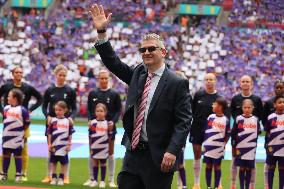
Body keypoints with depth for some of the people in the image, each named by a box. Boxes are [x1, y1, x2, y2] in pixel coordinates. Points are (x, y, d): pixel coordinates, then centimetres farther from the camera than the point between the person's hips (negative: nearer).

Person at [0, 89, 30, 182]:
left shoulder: (22, 110, -11)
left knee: (18, 155, 4)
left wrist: (20, 131, 0)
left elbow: (27, 123, -6)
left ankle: (18, 175, 9)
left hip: (17, 138, -5)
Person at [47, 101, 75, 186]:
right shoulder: (52, 120, 0)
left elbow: (70, 135, 4)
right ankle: (54, 178, 15)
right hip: (54, 146, 0)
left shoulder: (68, 121, 1)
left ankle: (61, 179, 15)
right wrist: (49, 144, -3)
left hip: (64, 146, 0)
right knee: (53, 162, 7)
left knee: (64, 163, 5)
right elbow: (49, 133, 2)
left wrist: (69, 145, 0)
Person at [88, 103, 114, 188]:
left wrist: (110, 129, -12)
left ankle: (102, 181, 14)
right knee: (95, 163, 9)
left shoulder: (107, 123, -1)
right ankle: (94, 180, 17)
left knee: (103, 164, 8)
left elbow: (109, 136, 2)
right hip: (94, 147, 0)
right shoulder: (93, 123, -1)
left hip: (104, 148, 0)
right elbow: (90, 136, 4)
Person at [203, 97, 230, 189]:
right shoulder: (210, 117, 2)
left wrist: (223, 145, -5)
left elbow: (227, 135, 0)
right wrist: (204, 144, 5)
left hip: (218, 148, -3)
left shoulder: (225, 120, -6)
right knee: (208, 166, 7)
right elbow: (205, 131, 8)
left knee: (217, 167, 6)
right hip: (208, 147, 3)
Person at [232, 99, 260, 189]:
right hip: (240, 148, -1)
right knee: (242, 168, 3)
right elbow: (233, 134, 1)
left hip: (251, 148, 1)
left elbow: (258, 133, 11)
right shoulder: (238, 119, -2)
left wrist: (254, 144, 10)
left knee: (249, 169, 4)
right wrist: (235, 146, 0)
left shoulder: (255, 119, 2)